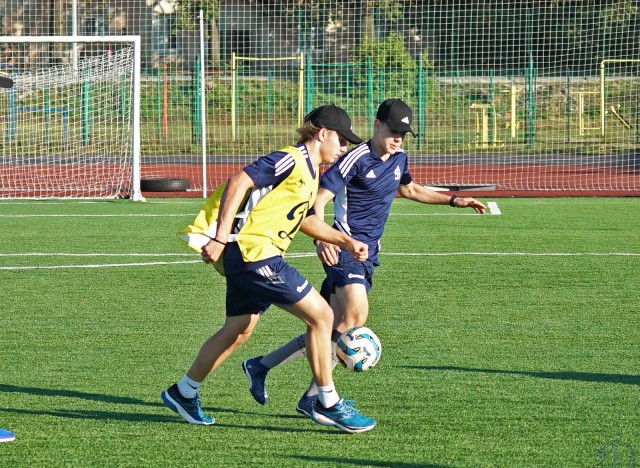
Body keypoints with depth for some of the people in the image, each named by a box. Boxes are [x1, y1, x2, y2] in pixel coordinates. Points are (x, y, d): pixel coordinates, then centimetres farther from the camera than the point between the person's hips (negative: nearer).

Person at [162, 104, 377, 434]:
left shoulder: (310, 172, 17)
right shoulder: (290, 160, -13)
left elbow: (306, 219, 32)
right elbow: (238, 182, -21)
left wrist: (346, 242, 24)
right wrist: (220, 238, -24)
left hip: (247, 258, 10)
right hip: (254, 251, -10)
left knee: (237, 331, 19)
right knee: (321, 315, -9)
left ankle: (183, 393, 32)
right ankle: (328, 404, -3)